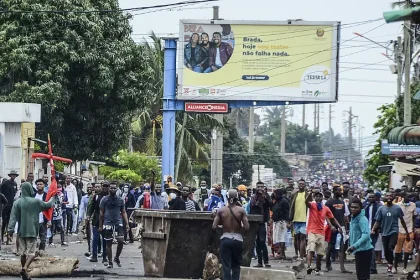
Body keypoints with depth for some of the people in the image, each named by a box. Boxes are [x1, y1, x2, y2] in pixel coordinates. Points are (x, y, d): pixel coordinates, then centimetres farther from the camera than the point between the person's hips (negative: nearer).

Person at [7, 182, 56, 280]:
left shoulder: (18, 202, -2)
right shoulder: (36, 202, -4)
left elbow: (13, 217, -9)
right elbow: (48, 205, 12)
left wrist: (10, 229, -9)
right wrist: (53, 198, 32)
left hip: (21, 231, 3)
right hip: (32, 231, -3)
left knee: (23, 253, 14)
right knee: (31, 252, -4)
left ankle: (24, 270, 20)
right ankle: (24, 269, -25)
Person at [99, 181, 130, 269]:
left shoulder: (120, 200, 8)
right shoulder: (105, 200, 2)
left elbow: (123, 212, 11)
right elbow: (101, 213, 5)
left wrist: (127, 224, 3)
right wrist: (100, 226, 3)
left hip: (118, 223, 1)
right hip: (108, 223, -1)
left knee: (121, 241, -10)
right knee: (109, 243, 2)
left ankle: (117, 257, 13)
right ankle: (110, 262, 11)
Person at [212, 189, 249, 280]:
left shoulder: (221, 210, -4)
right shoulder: (241, 210, -6)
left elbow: (214, 226, -6)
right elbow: (246, 227, -10)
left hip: (225, 239, 0)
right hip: (237, 239, 0)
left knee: (226, 266, 1)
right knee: (236, 265, 13)